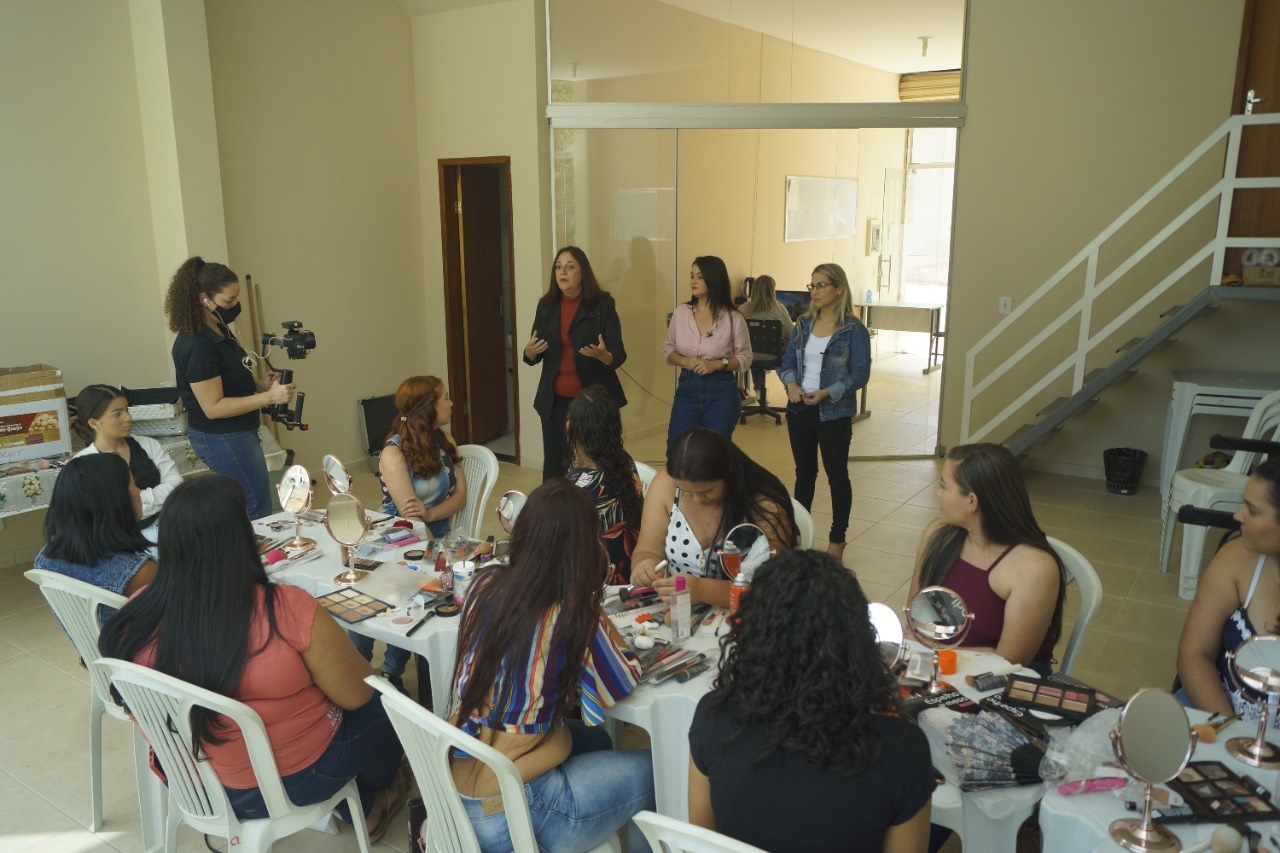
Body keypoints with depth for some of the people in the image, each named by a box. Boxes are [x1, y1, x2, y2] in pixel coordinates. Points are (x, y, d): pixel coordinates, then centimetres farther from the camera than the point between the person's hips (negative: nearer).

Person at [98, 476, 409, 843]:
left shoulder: (136, 614, -16)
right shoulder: (286, 609, -31)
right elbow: (357, 696, -17)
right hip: (287, 784, -5)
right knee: (383, 704, 23)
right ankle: (371, 803, 48)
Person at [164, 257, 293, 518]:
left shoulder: (218, 330, 5)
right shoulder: (197, 346, -23)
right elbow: (213, 407, -23)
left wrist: (261, 385, 0)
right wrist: (269, 397, -25)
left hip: (234, 435, 9)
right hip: (223, 439, -9)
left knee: (241, 509, 17)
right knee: (258, 514, -1)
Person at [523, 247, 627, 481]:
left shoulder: (602, 304, -6)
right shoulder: (546, 305, 6)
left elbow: (619, 356, -9)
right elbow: (533, 356, 11)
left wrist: (602, 355, -31)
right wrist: (529, 352, -12)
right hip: (555, 399, 3)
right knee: (553, 463, 5)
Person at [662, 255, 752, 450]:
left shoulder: (733, 318, -6)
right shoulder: (681, 313, 2)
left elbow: (745, 357, 0)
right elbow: (667, 350, 10)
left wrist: (718, 364, -16)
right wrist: (685, 361, -10)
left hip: (721, 392, -2)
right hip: (687, 389, 3)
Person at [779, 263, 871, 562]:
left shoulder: (854, 329, -9)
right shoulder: (804, 324, 6)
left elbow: (860, 374, -13)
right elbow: (787, 361, 8)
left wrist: (827, 393, -25)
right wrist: (791, 384, -13)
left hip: (834, 413, -5)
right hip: (799, 410, 5)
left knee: (837, 475, 7)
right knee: (804, 473, 16)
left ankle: (837, 540, 19)